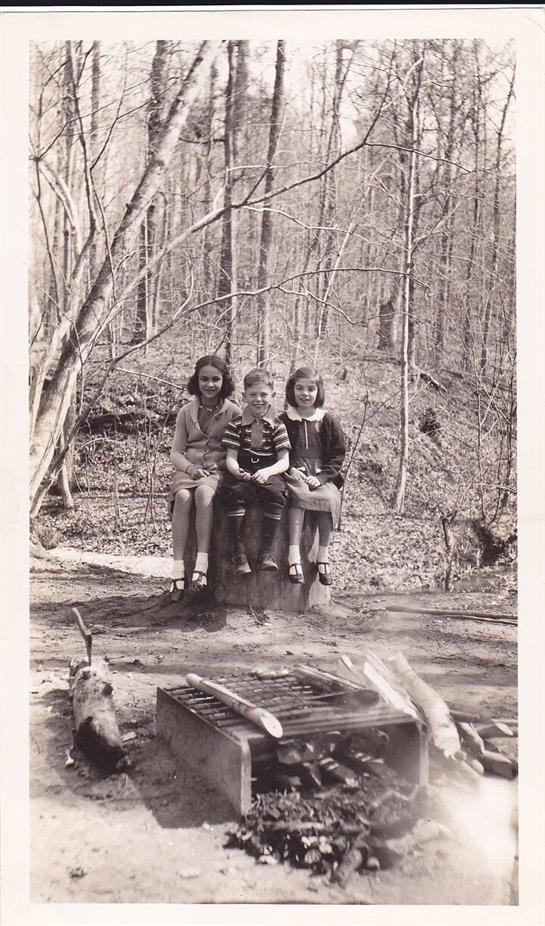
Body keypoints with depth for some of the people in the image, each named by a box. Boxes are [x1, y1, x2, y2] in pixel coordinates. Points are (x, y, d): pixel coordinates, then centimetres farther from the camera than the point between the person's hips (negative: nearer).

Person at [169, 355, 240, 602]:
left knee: (203, 493, -37)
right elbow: (175, 453, 9)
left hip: (218, 470, -2)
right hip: (188, 469, 2)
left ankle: (202, 564, -40)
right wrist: (190, 468, -11)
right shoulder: (186, 412, 13)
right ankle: (178, 570, -35)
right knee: (183, 496, -32)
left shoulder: (234, 412, 7)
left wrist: (221, 465, -14)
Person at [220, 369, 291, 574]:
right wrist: (236, 470, -23)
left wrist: (267, 472, -22)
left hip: (268, 474, 0)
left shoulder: (277, 426, 5)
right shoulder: (236, 424, 7)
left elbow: (284, 461, -2)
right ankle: (238, 553, -27)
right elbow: (231, 457, 1)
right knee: (234, 492, -31)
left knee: (276, 493, -31)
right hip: (242, 474, 0)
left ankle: (266, 553, -26)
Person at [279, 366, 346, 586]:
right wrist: (290, 470, -13)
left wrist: (321, 477, -8)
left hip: (322, 476, 1)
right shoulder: (284, 421, 8)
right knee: (298, 496, -33)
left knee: (330, 498, -29)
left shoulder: (327, 421, 9)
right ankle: (294, 554, -38)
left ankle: (323, 555, -18)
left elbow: (338, 453, 6)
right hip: (294, 475, -1)